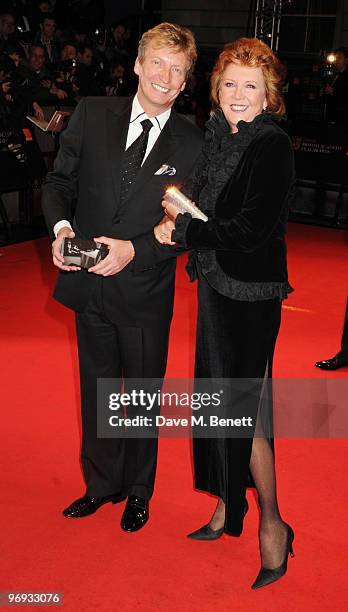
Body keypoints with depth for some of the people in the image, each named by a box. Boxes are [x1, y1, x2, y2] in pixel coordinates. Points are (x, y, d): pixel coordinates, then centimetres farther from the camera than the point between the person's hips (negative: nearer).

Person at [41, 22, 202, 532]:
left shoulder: (191, 144, -7)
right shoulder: (92, 113, -2)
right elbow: (60, 180, 2)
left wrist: (134, 250, -21)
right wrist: (61, 226, -17)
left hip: (145, 290, -2)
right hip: (89, 285, 2)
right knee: (96, 391, 18)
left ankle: (138, 490, 38)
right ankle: (101, 484, 40)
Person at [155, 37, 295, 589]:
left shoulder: (272, 147, -16)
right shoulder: (219, 138, 8)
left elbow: (251, 230, -23)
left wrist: (180, 231, -13)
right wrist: (184, 209, -2)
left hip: (251, 295, -8)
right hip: (215, 286, 8)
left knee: (243, 410, 0)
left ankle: (271, 523, 19)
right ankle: (227, 506, 33)